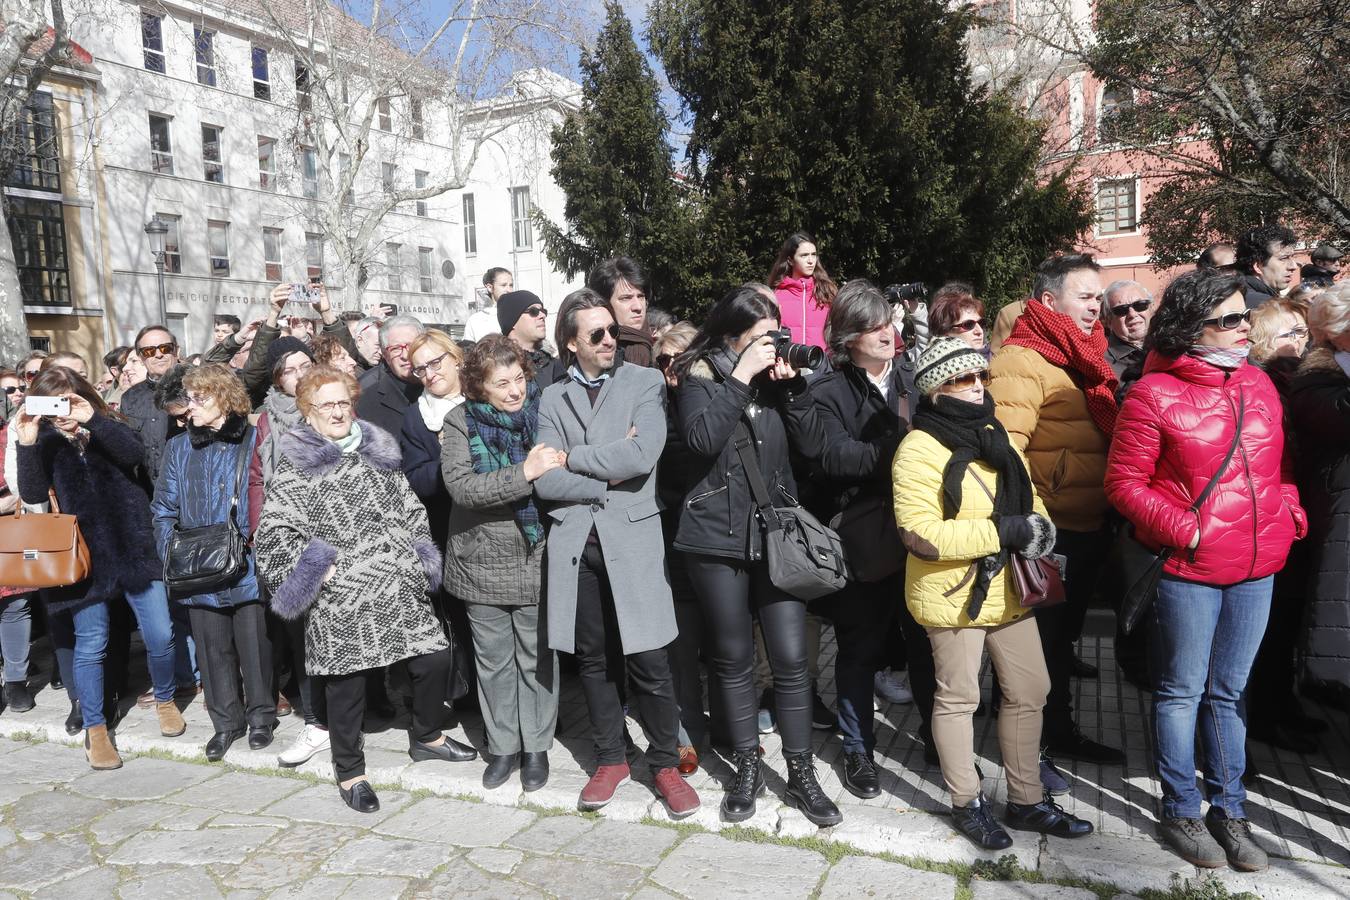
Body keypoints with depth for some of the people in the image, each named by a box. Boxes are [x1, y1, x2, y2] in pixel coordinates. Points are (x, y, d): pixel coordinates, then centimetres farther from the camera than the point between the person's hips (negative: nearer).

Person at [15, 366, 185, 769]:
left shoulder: (110, 429, 5)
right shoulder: (46, 442, 5)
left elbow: (133, 455, -17)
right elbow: (32, 494, -9)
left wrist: (92, 421, -25)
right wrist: (27, 445, -20)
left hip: (133, 549, 0)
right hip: (82, 557, 0)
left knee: (160, 635, 0)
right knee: (90, 644, 4)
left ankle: (165, 700, 26)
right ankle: (94, 729, 19)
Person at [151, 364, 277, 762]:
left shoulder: (254, 441, -3)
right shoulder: (179, 447, 9)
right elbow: (164, 508, 11)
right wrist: (171, 552, 1)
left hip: (248, 568, -3)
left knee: (254, 645, 6)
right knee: (213, 649, 12)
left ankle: (261, 716, 24)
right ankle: (225, 722, 28)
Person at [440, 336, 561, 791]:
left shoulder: (542, 409, -3)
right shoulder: (461, 420, -6)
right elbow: (460, 485, -19)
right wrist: (525, 473, -27)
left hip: (536, 558, 0)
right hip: (482, 561, 0)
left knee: (537, 657, 10)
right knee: (493, 660, 13)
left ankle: (536, 746, 28)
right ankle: (503, 746, 31)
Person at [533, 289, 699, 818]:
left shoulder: (645, 383, 1)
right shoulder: (553, 398, 9)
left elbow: (642, 456, -15)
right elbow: (545, 481, -1)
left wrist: (571, 456, -7)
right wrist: (608, 478, -10)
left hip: (633, 537, -3)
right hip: (575, 540, 3)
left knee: (648, 662, 0)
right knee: (593, 659, 12)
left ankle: (665, 764, 19)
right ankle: (610, 759, 30)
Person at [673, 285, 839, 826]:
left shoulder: (776, 377, 7)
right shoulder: (699, 376, -2)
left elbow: (813, 447, -1)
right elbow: (702, 439, -20)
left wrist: (791, 385, -10)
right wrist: (741, 377, -18)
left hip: (777, 533, 2)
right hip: (717, 538, -2)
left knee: (791, 658, 1)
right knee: (734, 658, 10)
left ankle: (801, 774, 18)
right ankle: (747, 769, 27)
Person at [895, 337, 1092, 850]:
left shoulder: (992, 433, 8)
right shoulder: (920, 448, -18)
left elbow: (1026, 496, 17)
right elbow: (920, 534, -25)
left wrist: (1037, 525, -7)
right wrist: (1002, 531, -26)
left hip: (1007, 590, 8)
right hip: (953, 595, -8)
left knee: (1030, 692, 15)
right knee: (958, 699, 8)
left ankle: (1027, 800, 31)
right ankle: (967, 803, 26)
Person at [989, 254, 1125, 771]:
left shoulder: (1085, 356, 13)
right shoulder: (1021, 360, -16)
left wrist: (1110, 513, 18)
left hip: (1089, 528, 9)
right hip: (1048, 533, -9)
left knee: (1064, 635, 21)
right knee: (1038, 641, 4)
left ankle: (1060, 730, 38)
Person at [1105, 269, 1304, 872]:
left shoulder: (1257, 383, 8)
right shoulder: (1155, 393, -11)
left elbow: (1278, 464, 19)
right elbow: (1124, 483, -10)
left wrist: (1290, 514, 3)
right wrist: (1184, 529, -18)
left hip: (1256, 569, 6)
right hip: (1189, 571, -6)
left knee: (1229, 692, 17)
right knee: (1182, 691, 8)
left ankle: (1229, 810, 30)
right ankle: (1180, 812, 23)